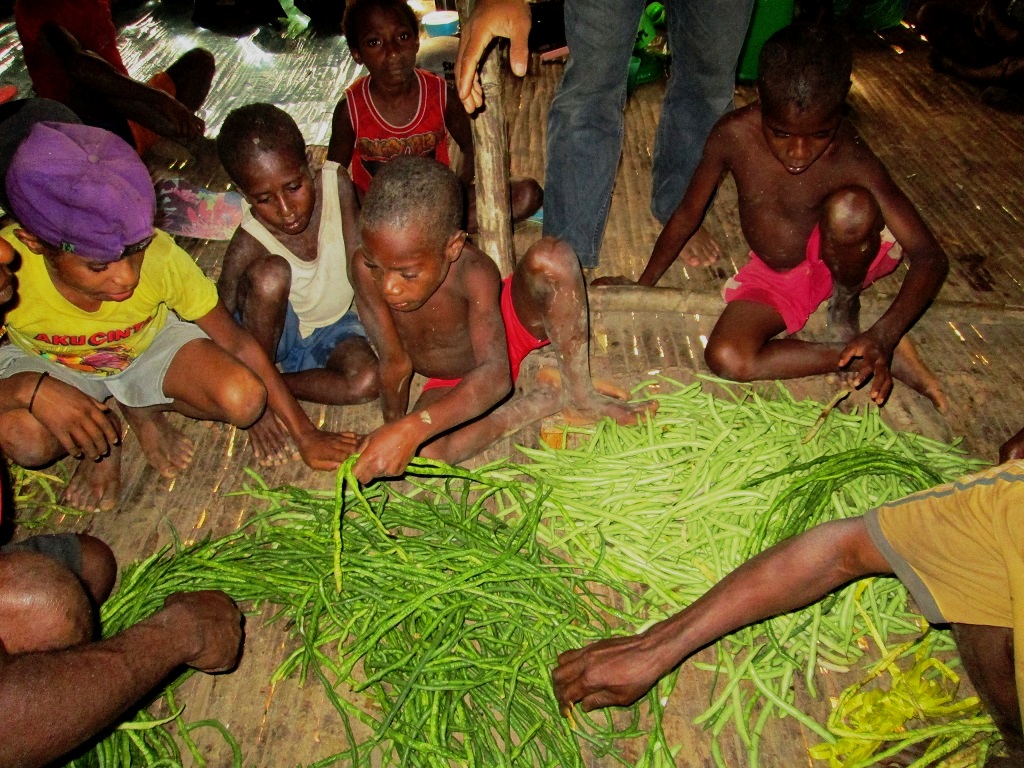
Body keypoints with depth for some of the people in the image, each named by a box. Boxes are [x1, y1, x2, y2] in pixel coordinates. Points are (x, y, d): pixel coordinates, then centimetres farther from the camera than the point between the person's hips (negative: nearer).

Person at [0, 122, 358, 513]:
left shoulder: (160, 257, -33)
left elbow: (239, 344, -22)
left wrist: (306, 436, -19)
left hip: (151, 344, 1)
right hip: (45, 364, 0)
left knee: (244, 400, -26)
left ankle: (143, 410, 6)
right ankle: (102, 436, 3)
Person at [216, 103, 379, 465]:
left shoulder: (336, 183, -21)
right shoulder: (249, 245, -27)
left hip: (332, 325, 3)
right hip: (275, 331, -2)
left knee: (366, 381, -28)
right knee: (269, 273, -35)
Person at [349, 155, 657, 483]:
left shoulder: (474, 272, -38)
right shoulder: (367, 271, -30)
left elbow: (495, 374, -48)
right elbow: (395, 363, -19)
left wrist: (412, 428, -58)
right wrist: (392, 429, -22)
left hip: (510, 325, -3)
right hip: (452, 380, 3)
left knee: (552, 259, -35)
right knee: (424, 452, -30)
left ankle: (580, 395, -17)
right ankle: (551, 399, -11)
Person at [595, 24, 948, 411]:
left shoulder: (851, 162, -27)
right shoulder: (733, 136, -21)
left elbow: (930, 257, -28)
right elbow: (688, 213, -5)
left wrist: (883, 334, -44)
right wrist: (643, 284, 3)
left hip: (837, 261, -2)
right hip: (773, 276, 3)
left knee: (850, 207, -36)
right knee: (726, 359, -26)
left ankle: (845, 309, -7)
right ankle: (853, 355, -12)